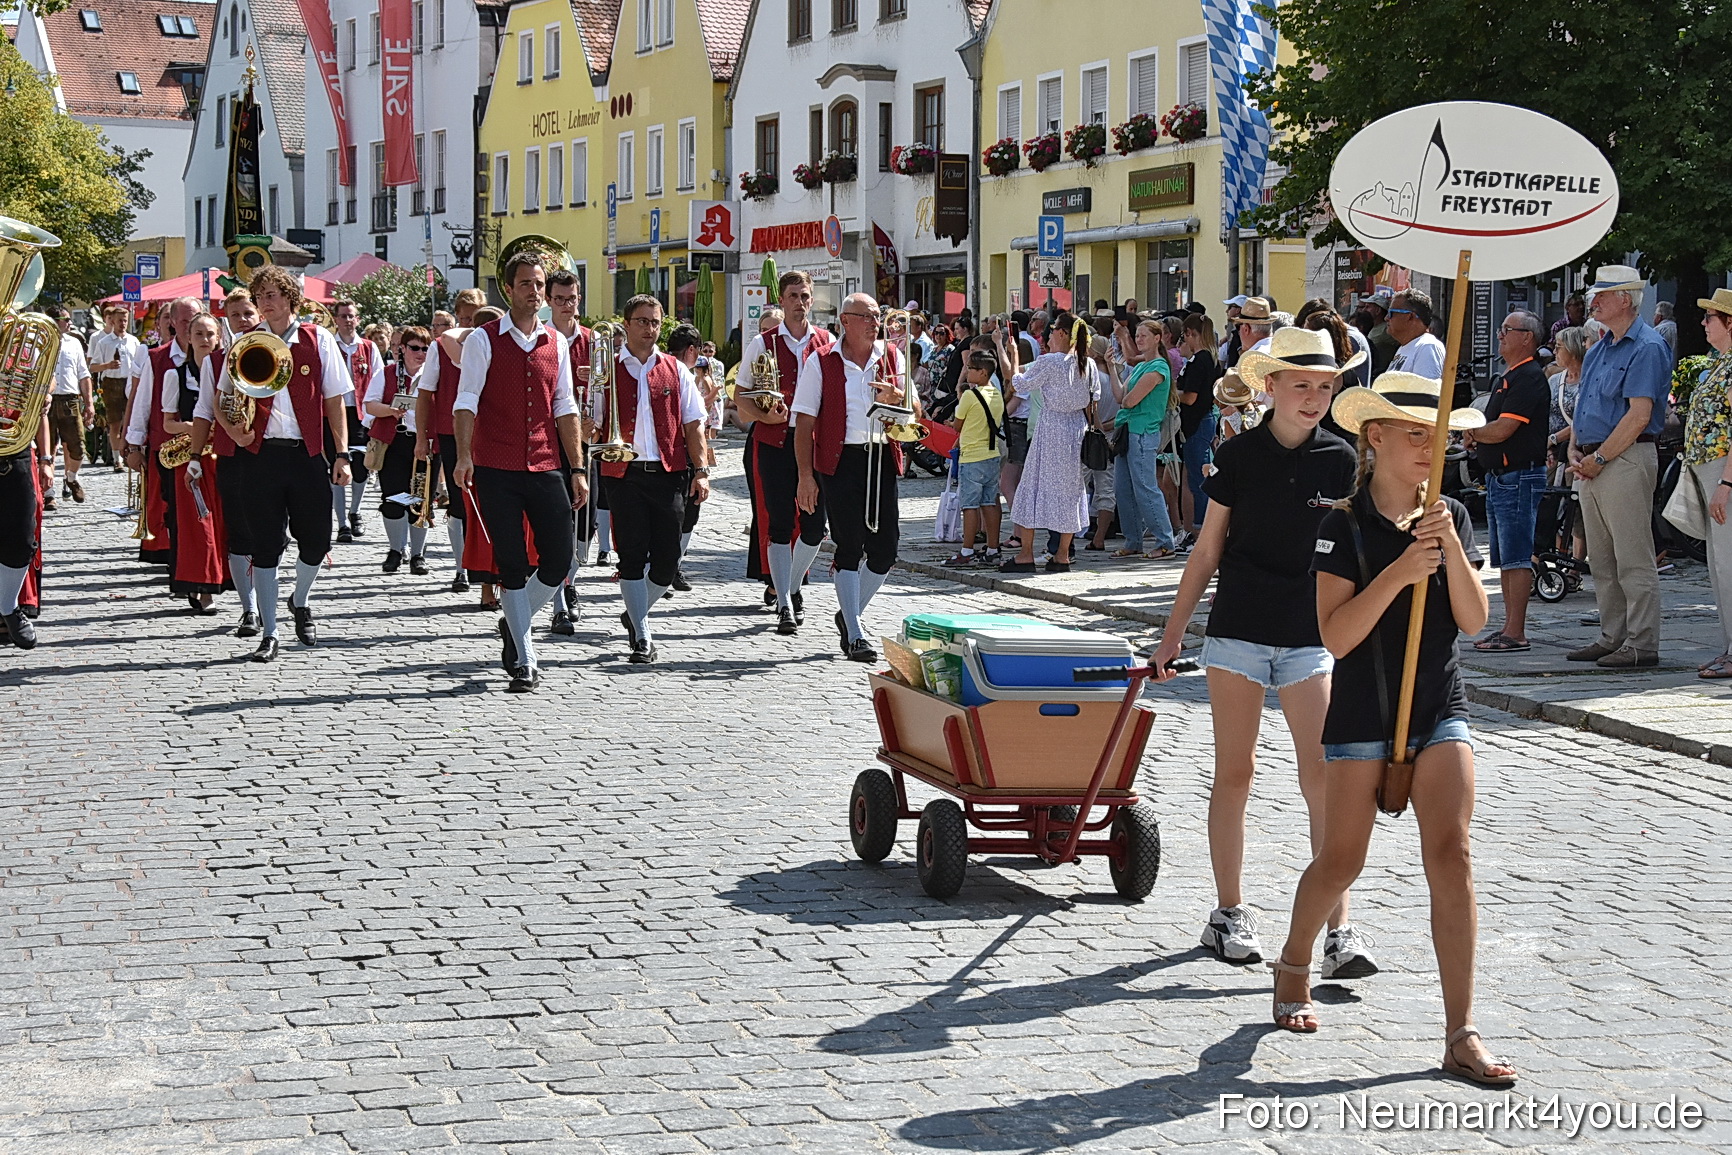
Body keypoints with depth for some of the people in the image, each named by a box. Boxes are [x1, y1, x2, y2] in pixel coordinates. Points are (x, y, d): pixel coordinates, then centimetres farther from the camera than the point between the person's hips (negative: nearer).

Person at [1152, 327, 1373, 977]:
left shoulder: (1339, 461, 2)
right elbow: (1208, 551, 7)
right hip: (1237, 630, 0)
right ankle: (1229, 914, 17)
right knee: (1234, 773, 6)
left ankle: (1339, 931, -7)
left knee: (1323, 778, -7)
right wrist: (1174, 629, 7)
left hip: (1310, 636, 0)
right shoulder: (1240, 456, 0)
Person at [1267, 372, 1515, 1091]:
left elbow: (1474, 621, -4)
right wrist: (1399, 573, -26)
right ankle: (1293, 965, 36)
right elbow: (1337, 634, -16)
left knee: (1450, 856, -9)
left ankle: (1460, 1035, -8)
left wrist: (1451, 549, -18)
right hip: (1363, 709, -3)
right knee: (1342, 860, 5)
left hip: (1440, 709, 3)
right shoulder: (1346, 526, -7)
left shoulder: (1451, 518, 5)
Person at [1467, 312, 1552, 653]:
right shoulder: (1508, 376, 20)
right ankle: (1510, 627, 17)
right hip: (1498, 477, 11)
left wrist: (1473, 433, -2)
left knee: (1516, 559, -9)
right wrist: (1477, 437, 1)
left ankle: (1515, 633, -8)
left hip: (1519, 477, -11)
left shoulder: (1530, 378, -14)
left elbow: (1502, 429, -20)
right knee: (1504, 559, 12)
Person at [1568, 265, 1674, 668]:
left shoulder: (1647, 347, -10)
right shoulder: (1598, 351, 18)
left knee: (1633, 560, -7)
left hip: (1626, 459, -9)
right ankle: (1612, 638, 19)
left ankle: (1642, 644, -5)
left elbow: (1639, 416, -17)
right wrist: (1575, 452, 5)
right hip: (1592, 464, 9)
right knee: (1602, 560, 12)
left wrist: (1598, 459, -15)